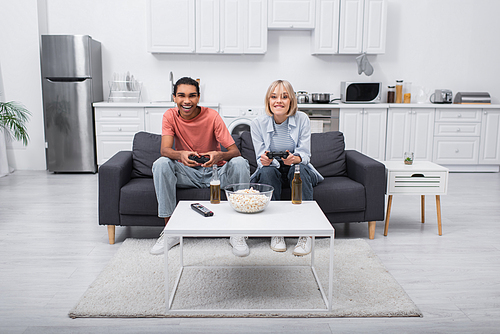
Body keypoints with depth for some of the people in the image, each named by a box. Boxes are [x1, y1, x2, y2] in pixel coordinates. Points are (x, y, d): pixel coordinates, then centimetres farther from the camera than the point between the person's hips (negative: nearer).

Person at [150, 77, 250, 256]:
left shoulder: (211, 116, -13)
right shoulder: (170, 116, -7)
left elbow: (235, 151, -19)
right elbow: (165, 150, -20)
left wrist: (219, 156, -43)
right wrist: (180, 155, -44)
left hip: (215, 172, -1)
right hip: (187, 173, 1)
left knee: (240, 163, -28)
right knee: (161, 164, -26)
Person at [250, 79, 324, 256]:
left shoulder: (302, 119, -8)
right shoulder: (258, 123, -8)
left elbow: (305, 154, -12)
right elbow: (260, 158, -8)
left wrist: (295, 158, -36)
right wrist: (265, 160, -34)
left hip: (297, 171, 0)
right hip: (271, 173, 0)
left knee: (300, 168, -33)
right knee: (267, 170, -32)